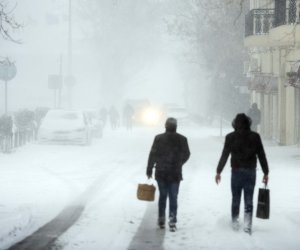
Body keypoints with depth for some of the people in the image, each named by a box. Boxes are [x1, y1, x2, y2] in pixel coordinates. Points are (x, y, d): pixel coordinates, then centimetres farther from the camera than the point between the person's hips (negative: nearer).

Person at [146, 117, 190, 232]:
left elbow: (152, 155, -5)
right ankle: (172, 220, -7)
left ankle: (161, 220, 18)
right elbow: (186, 154, 6)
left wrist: (149, 170, 4)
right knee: (173, 197, 3)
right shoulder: (182, 139, -4)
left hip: (161, 173, 0)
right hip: (175, 174, 0)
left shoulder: (158, 138, -7)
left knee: (162, 196, 13)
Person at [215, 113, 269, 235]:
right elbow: (262, 156, 1)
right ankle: (248, 225, -5)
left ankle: (235, 223, 19)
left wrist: (218, 171, 4)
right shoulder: (255, 137, -2)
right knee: (249, 200, 4)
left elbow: (224, 155, -3)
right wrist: (266, 173, 7)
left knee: (236, 199, 13)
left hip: (236, 171, 0)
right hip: (251, 172, 0)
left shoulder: (230, 137, -4)